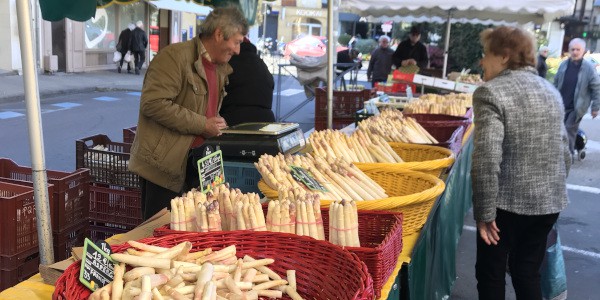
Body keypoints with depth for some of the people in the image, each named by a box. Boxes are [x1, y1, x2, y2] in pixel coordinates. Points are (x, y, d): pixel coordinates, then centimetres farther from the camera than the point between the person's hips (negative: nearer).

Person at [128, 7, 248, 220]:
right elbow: (153, 103, -23)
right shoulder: (175, 56, -13)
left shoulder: (221, 69, 15)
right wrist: (202, 125, -19)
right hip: (164, 164, -8)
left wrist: (216, 126, 10)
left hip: (195, 164, 8)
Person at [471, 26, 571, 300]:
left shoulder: (490, 92, -15)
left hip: (508, 202, -7)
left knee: (491, 274, 11)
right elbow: (564, 150, 14)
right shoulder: (551, 90, 8)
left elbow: (486, 160, -24)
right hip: (550, 201, 7)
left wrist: (484, 213, -18)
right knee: (528, 272, 20)